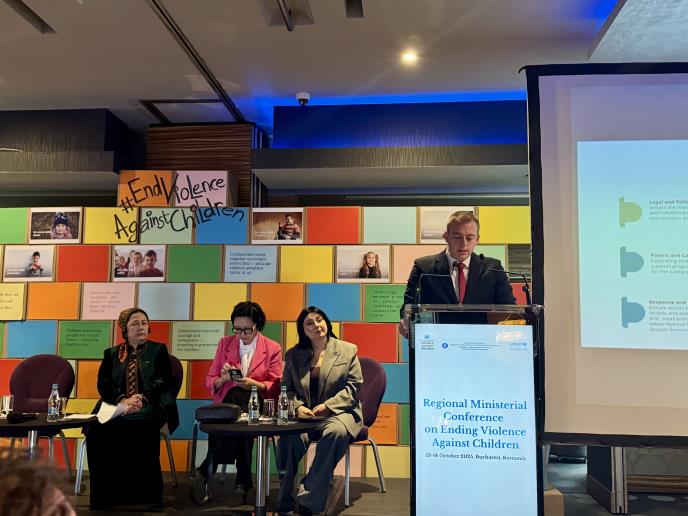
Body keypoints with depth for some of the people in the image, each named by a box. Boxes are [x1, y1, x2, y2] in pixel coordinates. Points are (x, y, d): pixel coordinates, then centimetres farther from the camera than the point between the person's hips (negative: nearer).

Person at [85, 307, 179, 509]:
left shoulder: (158, 350, 16)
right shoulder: (111, 353, 22)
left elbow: (163, 382, 3)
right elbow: (103, 384, 8)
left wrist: (142, 400, -15)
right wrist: (122, 400, -13)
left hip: (149, 406, -2)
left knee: (141, 427, -37)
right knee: (96, 429, -31)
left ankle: (143, 497, -27)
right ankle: (106, 496, -22)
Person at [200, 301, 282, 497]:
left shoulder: (273, 348, 6)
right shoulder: (224, 343, 12)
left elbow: (275, 387, 3)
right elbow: (209, 381, 10)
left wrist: (255, 384, -16)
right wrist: (223, 379, -12)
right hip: (226, 403, 2)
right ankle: (243, 480, -21)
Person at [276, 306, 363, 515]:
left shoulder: (348, 350, 8)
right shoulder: (293, 355, 15)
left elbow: (354, 386, 2)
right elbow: (287, 388, 14)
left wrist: (327, 406, -11)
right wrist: (298, 406, -9)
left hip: (339, 412, -1)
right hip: (304, 415, 2)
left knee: (336, 432, -38)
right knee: (291, 437, -33)